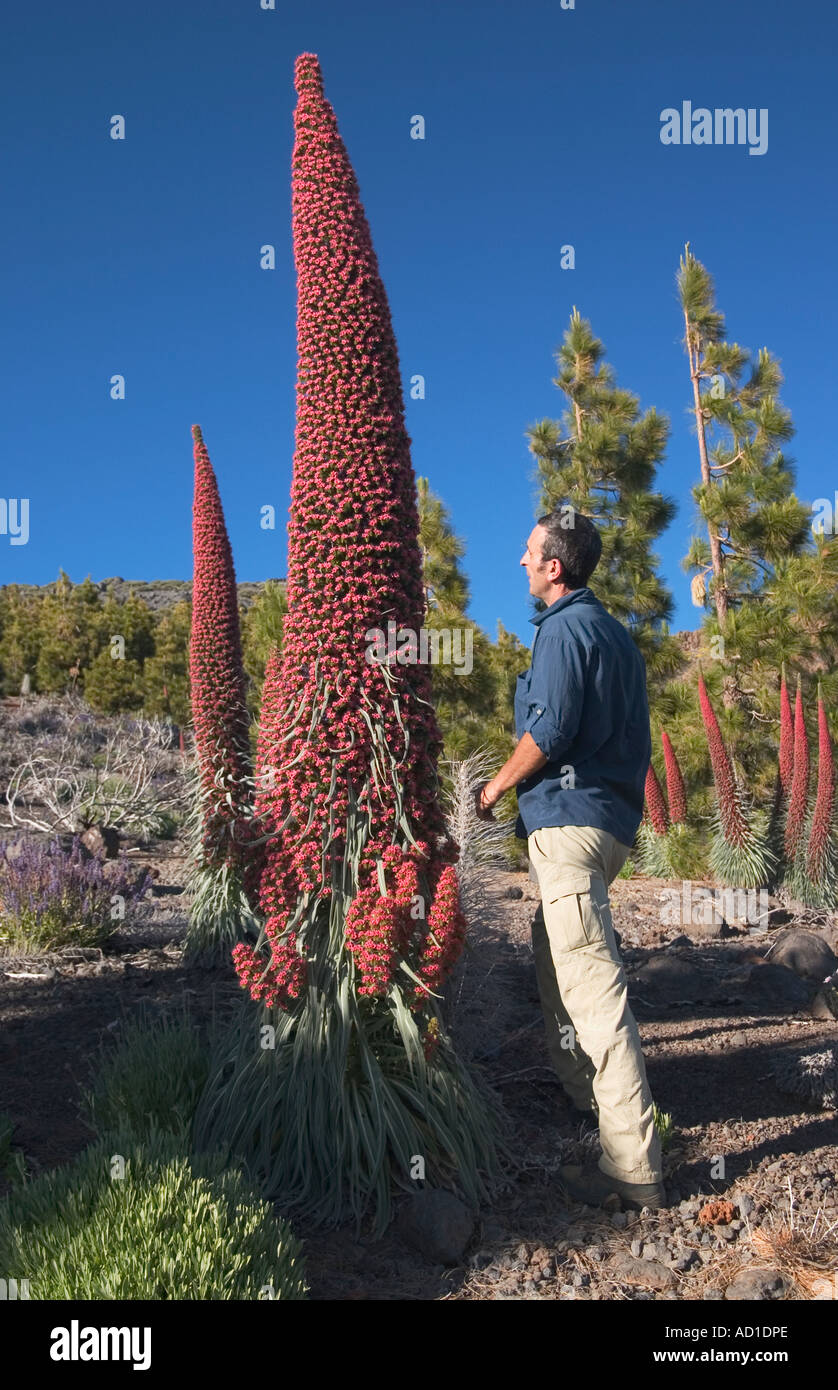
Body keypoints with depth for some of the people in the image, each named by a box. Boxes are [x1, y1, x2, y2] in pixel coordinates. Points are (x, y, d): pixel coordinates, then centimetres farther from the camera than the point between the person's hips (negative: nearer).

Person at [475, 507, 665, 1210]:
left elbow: (550, 730, -19)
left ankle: (634, 1166, -11)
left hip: (568, 819, -10)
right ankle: (579, 1085, 42)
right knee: (553, 951, 26)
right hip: (612, 817, 10)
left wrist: (497, 785, -5)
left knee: (591, 980, -12)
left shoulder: (564, 629, -11)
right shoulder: (615, 633, 19)